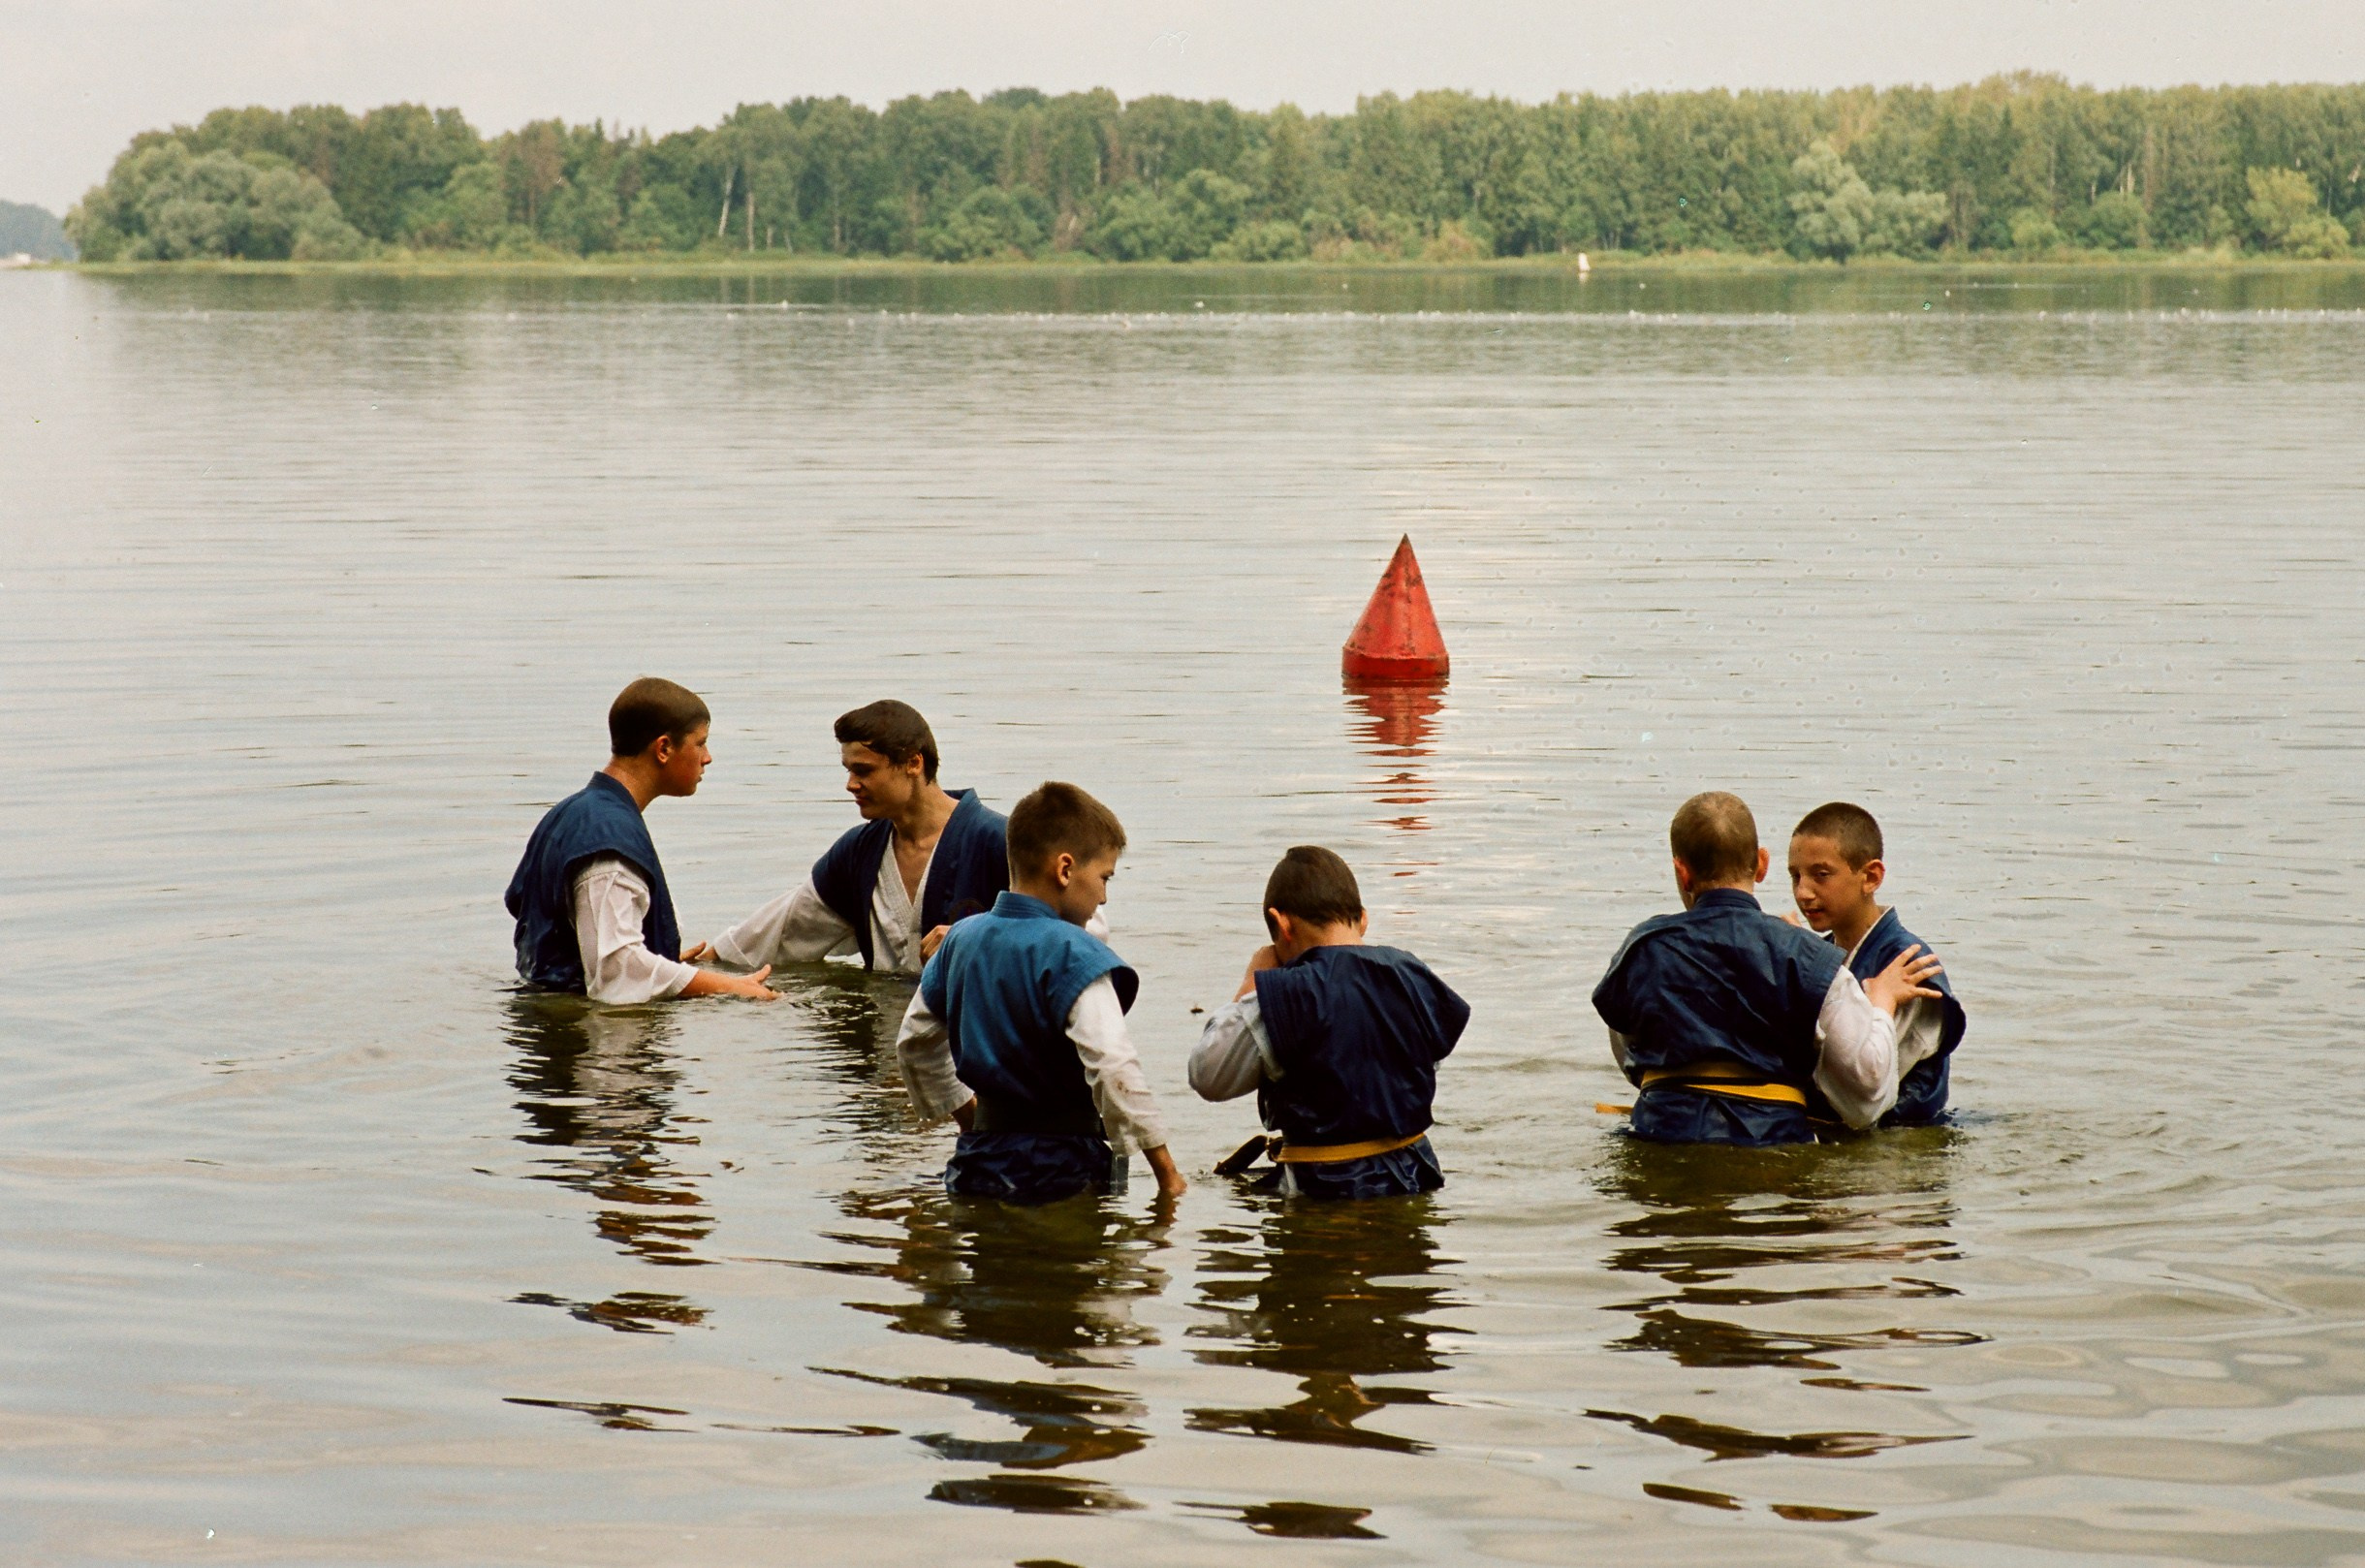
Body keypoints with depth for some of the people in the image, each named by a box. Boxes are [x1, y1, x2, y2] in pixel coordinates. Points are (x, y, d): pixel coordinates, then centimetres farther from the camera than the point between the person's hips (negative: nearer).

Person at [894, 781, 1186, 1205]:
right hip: (1062, 1165, -7)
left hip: (980, 1157, 7)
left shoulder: (961, 938, 12)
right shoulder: (1072, 954, -11)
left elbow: (914, 1040, 24)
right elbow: (1113, 1067, -20)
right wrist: (1166, 1170, -15)